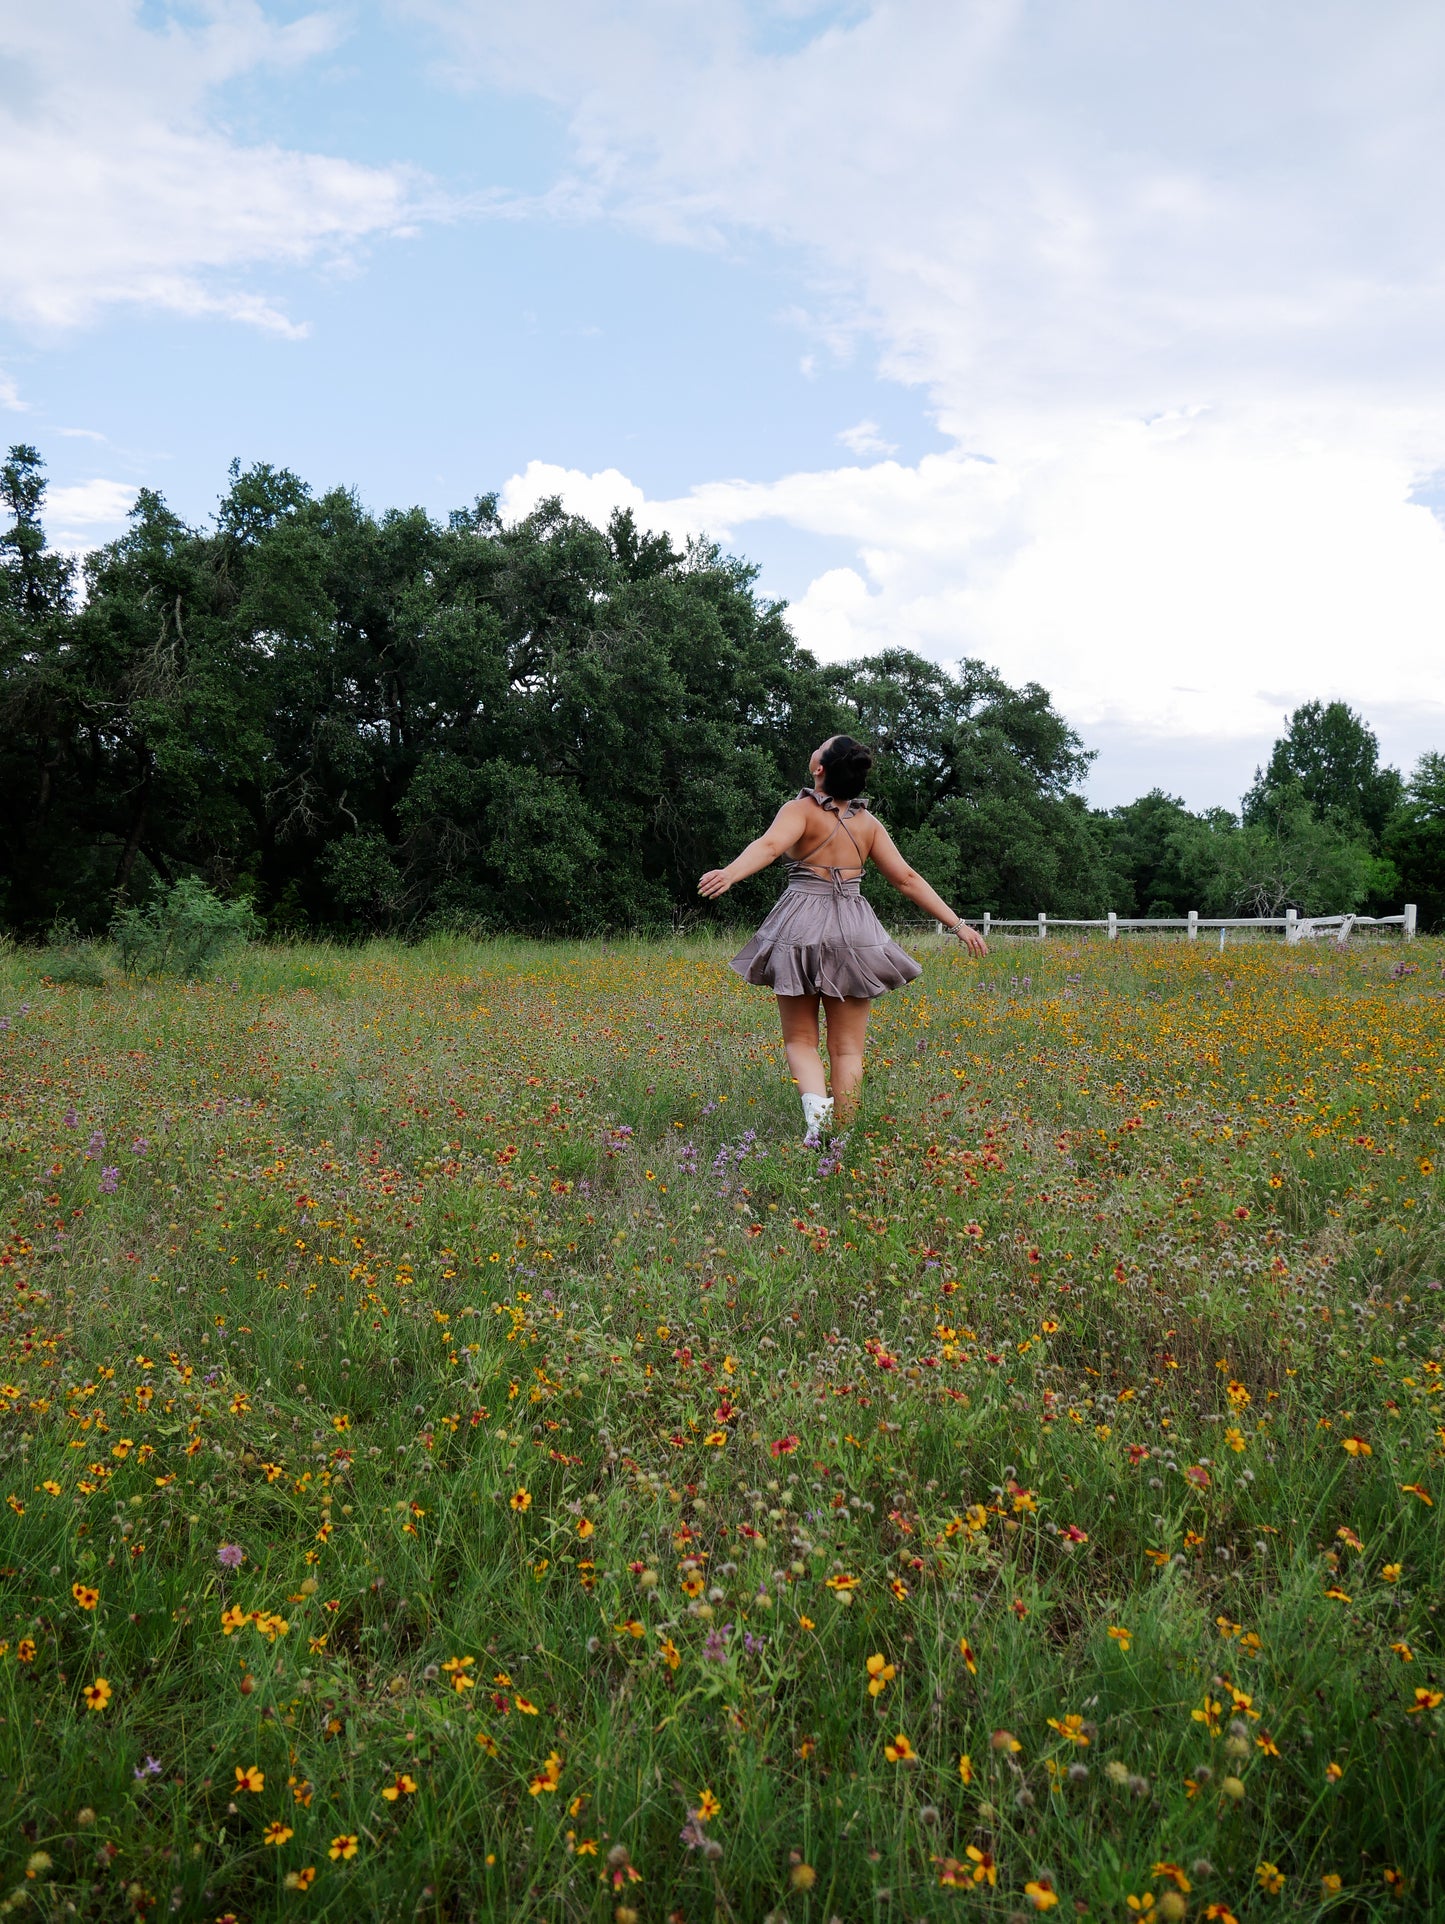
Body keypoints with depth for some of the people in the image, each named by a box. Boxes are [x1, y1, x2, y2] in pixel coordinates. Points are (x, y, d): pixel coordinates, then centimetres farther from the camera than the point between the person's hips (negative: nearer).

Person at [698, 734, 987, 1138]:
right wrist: (957, 925, 13)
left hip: (802, 927, -2)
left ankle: (814, 1103, -18)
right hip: (855, 933, 2)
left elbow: (769, 845, -24)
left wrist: (729, 873, -41)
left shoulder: (800, 809, -4)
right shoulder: (868, 823, 8)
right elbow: (907, 879, 8)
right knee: (847, 1049, 7)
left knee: (799, 1039, 9)